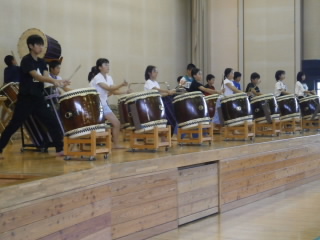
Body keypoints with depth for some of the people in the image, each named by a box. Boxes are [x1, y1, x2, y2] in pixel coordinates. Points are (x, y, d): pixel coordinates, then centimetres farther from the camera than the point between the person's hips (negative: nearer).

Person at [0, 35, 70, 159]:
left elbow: (46, 76, -4)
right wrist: (54, 80, -38)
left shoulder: (41, 62, 11)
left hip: (38, 98, 7)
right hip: (26, 98, -7)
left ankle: (60, 149, 8)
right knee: (14, 125, -2)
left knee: (52, 122, 3)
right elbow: (36, 76, -25)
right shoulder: (26, 60, -12)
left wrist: (59, 82, -24)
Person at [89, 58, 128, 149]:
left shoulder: (109, 78, 8)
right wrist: (121, 85, -32)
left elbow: (113, 91, 8)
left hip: (104, 104, 8)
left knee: (116, 123, 4)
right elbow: (108, 89, -27)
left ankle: (116, 144, 15)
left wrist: (125, 93, -5)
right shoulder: (97, 78, -17)